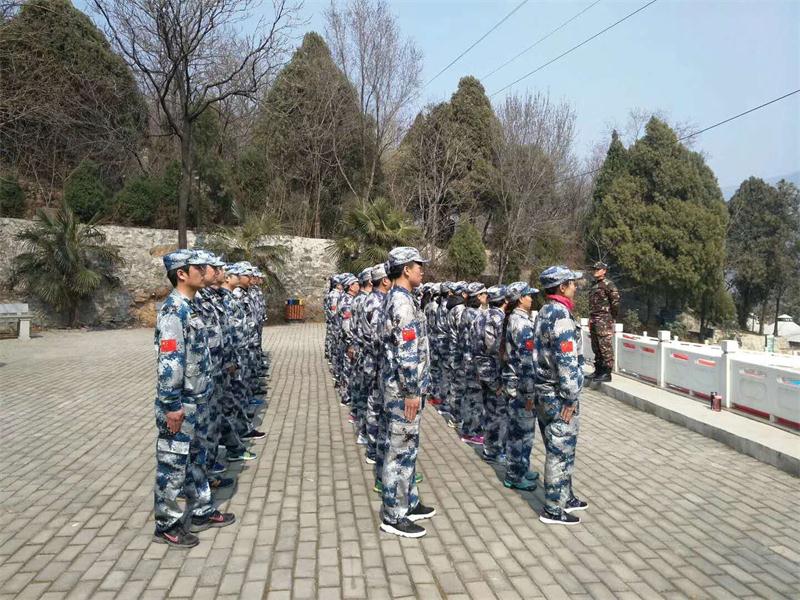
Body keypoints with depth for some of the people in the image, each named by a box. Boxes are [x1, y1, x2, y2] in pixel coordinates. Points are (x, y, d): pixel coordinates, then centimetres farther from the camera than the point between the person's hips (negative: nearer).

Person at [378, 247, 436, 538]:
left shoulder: (395, 298, 13)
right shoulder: (403, 301, -20)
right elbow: (407, 352, -24)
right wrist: (412, 392, -21)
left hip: (401, 386, 10)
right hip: (403, 388, -10)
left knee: (408, 447, 18)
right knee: (401, 450, 0)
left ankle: (408, 503, 31)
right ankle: (393, 517, 12)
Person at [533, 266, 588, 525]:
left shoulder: (544, 312, 12)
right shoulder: (561, 314, -19)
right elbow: (566, 360, -24)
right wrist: (570, 398, -18)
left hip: (544, 390, 10)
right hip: (559, 396, -10)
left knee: (558, 449, 20)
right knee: (561, 451, 1)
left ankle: (565, 497, 33)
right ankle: (553, 509, 12)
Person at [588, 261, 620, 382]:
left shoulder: (608, 284, -8)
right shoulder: (594, 284, 17)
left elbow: (615, 301, -12)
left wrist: (612, 317, -7)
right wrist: (590, 319, 17)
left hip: (604, 320, -9)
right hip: (593, 320, 9)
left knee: (605, 346, -7)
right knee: (596, 347, 14)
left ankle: (607, 373, -3)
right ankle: (598, 370, 23)